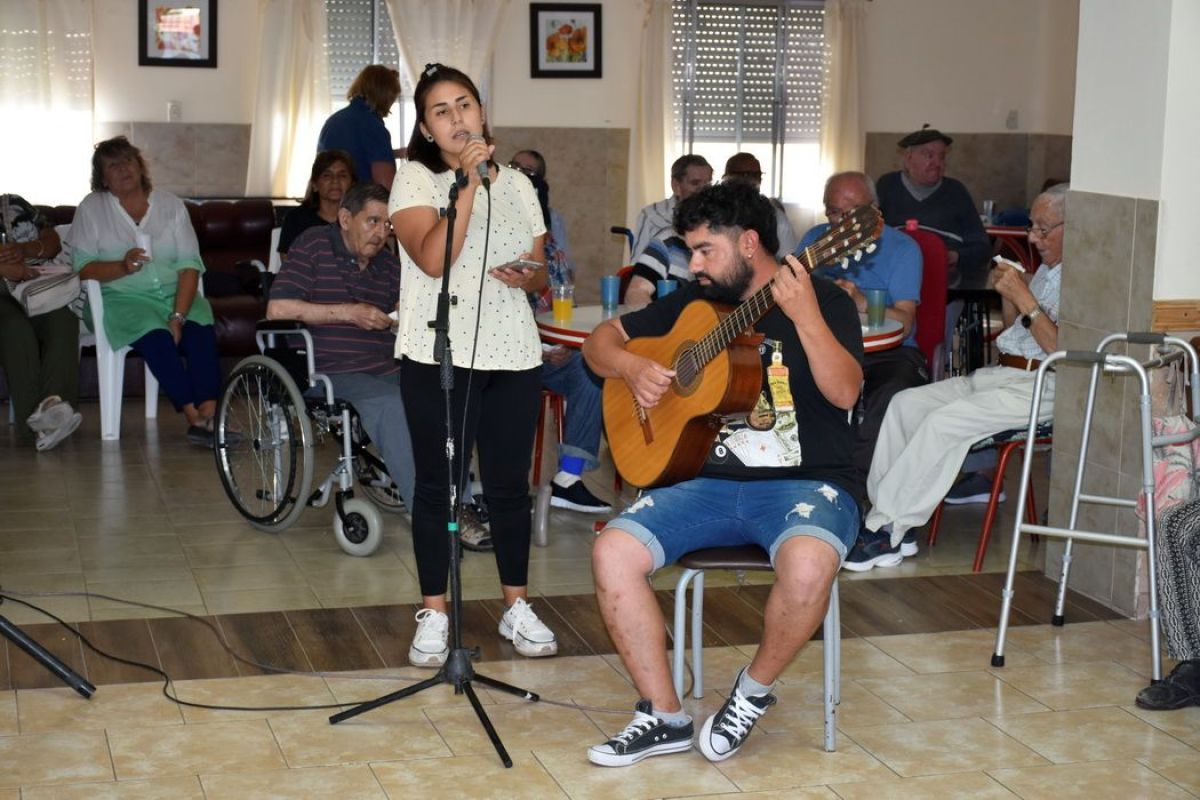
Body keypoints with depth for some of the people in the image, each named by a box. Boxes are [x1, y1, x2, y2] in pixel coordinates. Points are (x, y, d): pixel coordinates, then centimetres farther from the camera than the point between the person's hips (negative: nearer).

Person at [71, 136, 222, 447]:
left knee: (201, 329, -30)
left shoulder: (170, 204, 8)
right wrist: (122, 267, -23)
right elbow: (83, 267, -3)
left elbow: (189, 265, -1)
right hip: (122, 298, -2)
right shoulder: (91, 209, 6)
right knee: (156, 336, -33)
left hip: (174, 294, 2)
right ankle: (196, 418, -33)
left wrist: (178, 316, -16)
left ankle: (209, 414, -40)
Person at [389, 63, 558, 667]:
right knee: (438, 486, 1)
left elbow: (541, 277, 16)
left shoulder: (517, 185, 13)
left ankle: (517, 608, 21)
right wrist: (469, 183, -17)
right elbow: (432, 259, -16)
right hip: (438, 355, -3)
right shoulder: (414, 179, -1)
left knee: (509, 484, 8)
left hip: (513, 355, 4)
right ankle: (433, 615, 11)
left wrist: (529, 277, -7)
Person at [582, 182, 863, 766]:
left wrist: (806, 317, -29)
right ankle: (664, 717, -6)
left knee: (808, 564, -37)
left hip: (806, 483, -4)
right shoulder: (696, 301, 14)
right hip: (710, 482, 5)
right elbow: (601, 339, 19)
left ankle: (754, 689, -6)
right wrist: (630, 366, -3)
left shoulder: (824, 301, 0)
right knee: (613, 553, -19)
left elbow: (845, 393, -17)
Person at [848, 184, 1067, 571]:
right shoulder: (1046, 270, 21)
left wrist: (1025, 300, -16)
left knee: (944, 421, -27)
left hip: (1041, 385, -10)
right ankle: (883, 516, -9)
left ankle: (887, 530, -21)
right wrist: (1007, 294, 8)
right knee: (906, 403, -4)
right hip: (999, 375, 10)